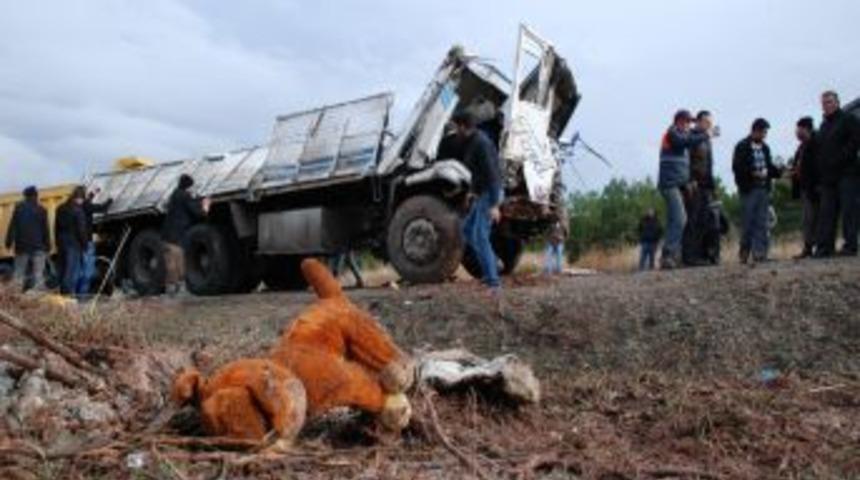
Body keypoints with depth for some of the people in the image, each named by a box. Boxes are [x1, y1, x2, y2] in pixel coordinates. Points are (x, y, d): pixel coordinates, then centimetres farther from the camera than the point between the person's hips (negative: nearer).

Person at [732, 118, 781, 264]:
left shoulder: (765, 148, 16)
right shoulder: (742, 147, -3)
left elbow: (769, 166, 19)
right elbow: (737, 167, -11)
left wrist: (780, 172, 1)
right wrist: (753, 173, -19)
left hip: (763, 189, 6)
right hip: (749, 190, -6)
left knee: (762, 223, 3)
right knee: (749, 223, -4)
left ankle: (760, 253, 4)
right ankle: (744, 252, 7)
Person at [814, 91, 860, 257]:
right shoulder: (823, 125, 22)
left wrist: (840, 159, -17)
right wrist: (821, 172, 9)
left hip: (846, 174, -7)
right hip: (828, 177, 7)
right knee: (826, 212, 2)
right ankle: (825, 246, 3)